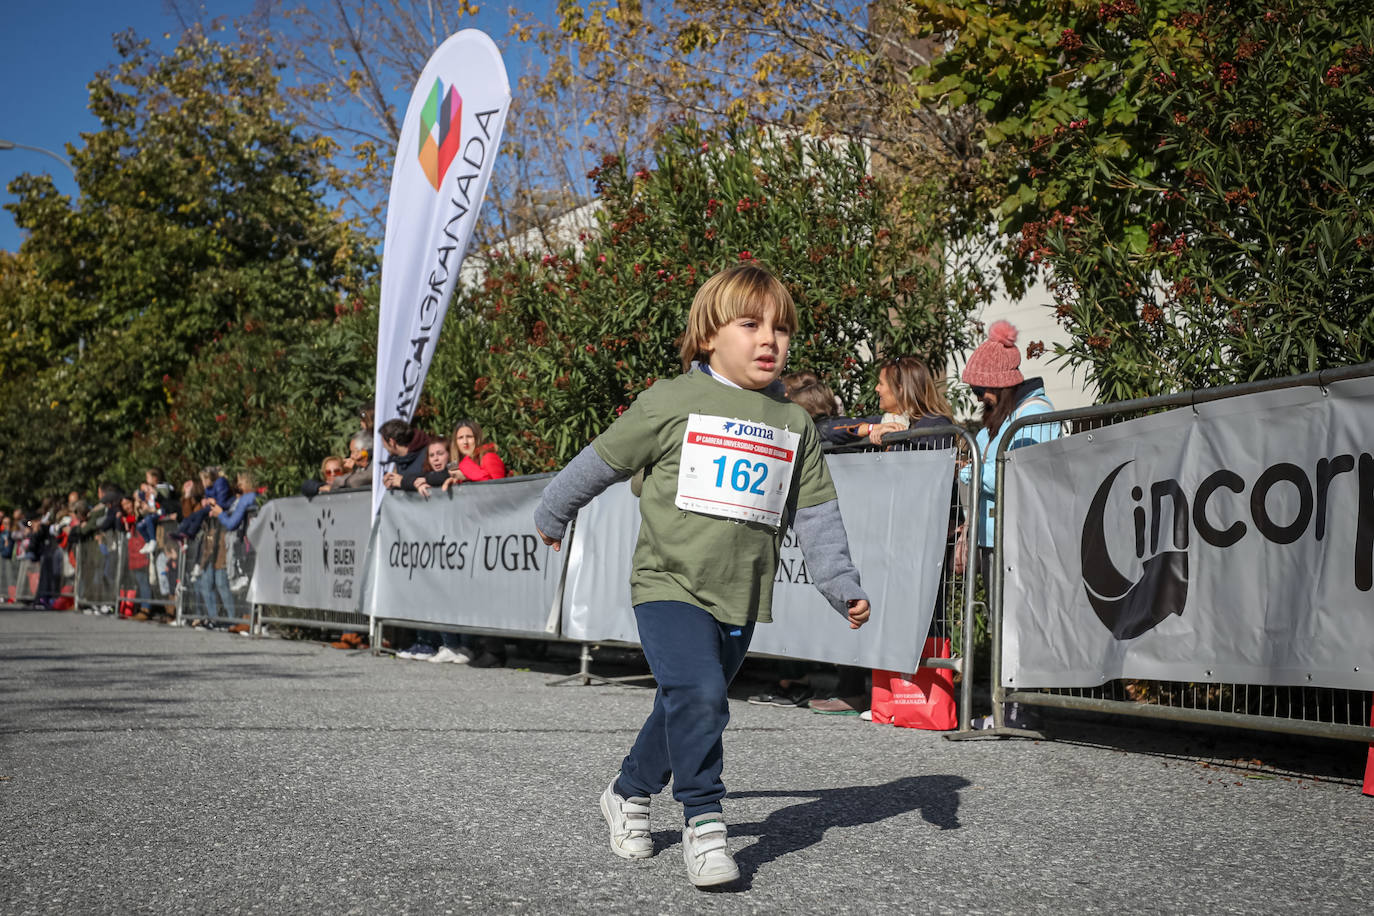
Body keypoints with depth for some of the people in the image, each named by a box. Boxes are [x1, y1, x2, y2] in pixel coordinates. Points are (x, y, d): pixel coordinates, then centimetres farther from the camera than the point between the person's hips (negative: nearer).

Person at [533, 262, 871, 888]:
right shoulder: (673, 403, -4)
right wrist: (552, 515, 16)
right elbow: (601, 461, 6)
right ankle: (703, 820, -10)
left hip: (741, 599, 5)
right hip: (670, 585, -4)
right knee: (698, 695, -23)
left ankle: (629, 795, 36)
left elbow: (816, 514, 10)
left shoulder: (795, 425, 8)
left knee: (683, 707, 14)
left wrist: (843, 587, 0)